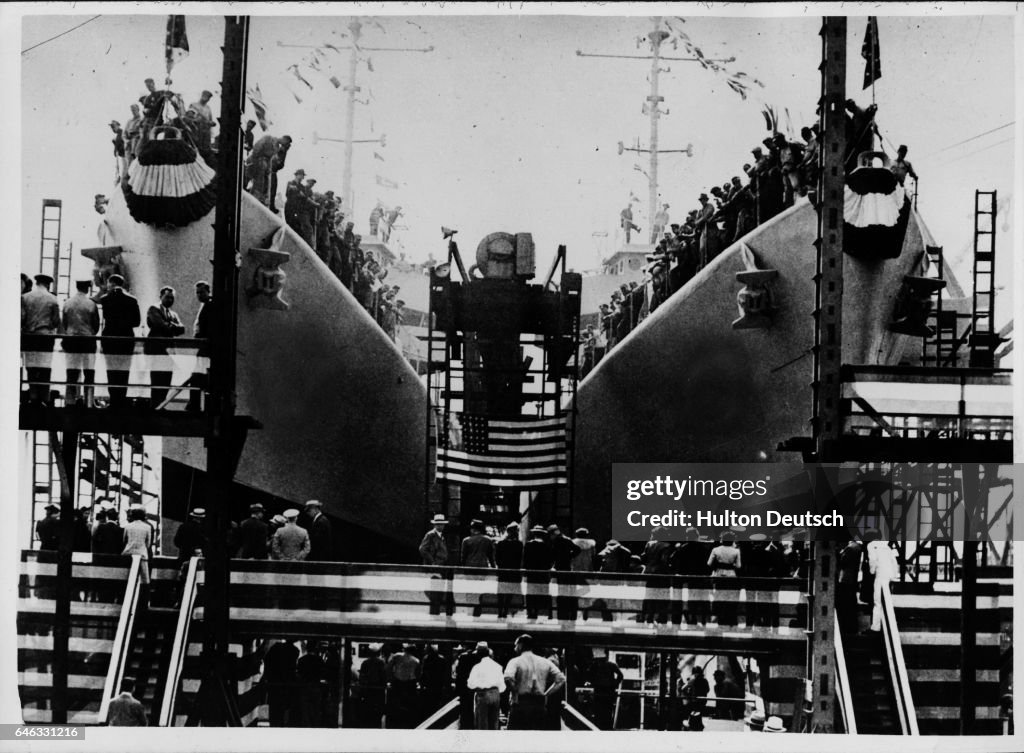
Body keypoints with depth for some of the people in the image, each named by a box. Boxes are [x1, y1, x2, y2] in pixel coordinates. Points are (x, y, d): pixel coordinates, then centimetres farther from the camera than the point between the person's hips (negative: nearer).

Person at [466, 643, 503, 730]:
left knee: (482, 723, 1)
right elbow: (502, 685, 7)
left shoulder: (477, 667, -9)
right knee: (493, 723, 10)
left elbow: (471, 684, -7)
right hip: (496, 694, 4)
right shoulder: (497, 666, 4)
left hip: (482, 694, -4)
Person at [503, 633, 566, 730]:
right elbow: (561, 679, 7)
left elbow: (508, 678, -23)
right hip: (540, 705, 4)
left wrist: (514, 693, -7)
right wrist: (546, 693, 9)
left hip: (520, 704, -4)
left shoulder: (515, 662, -4)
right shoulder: (545, 662, 10)